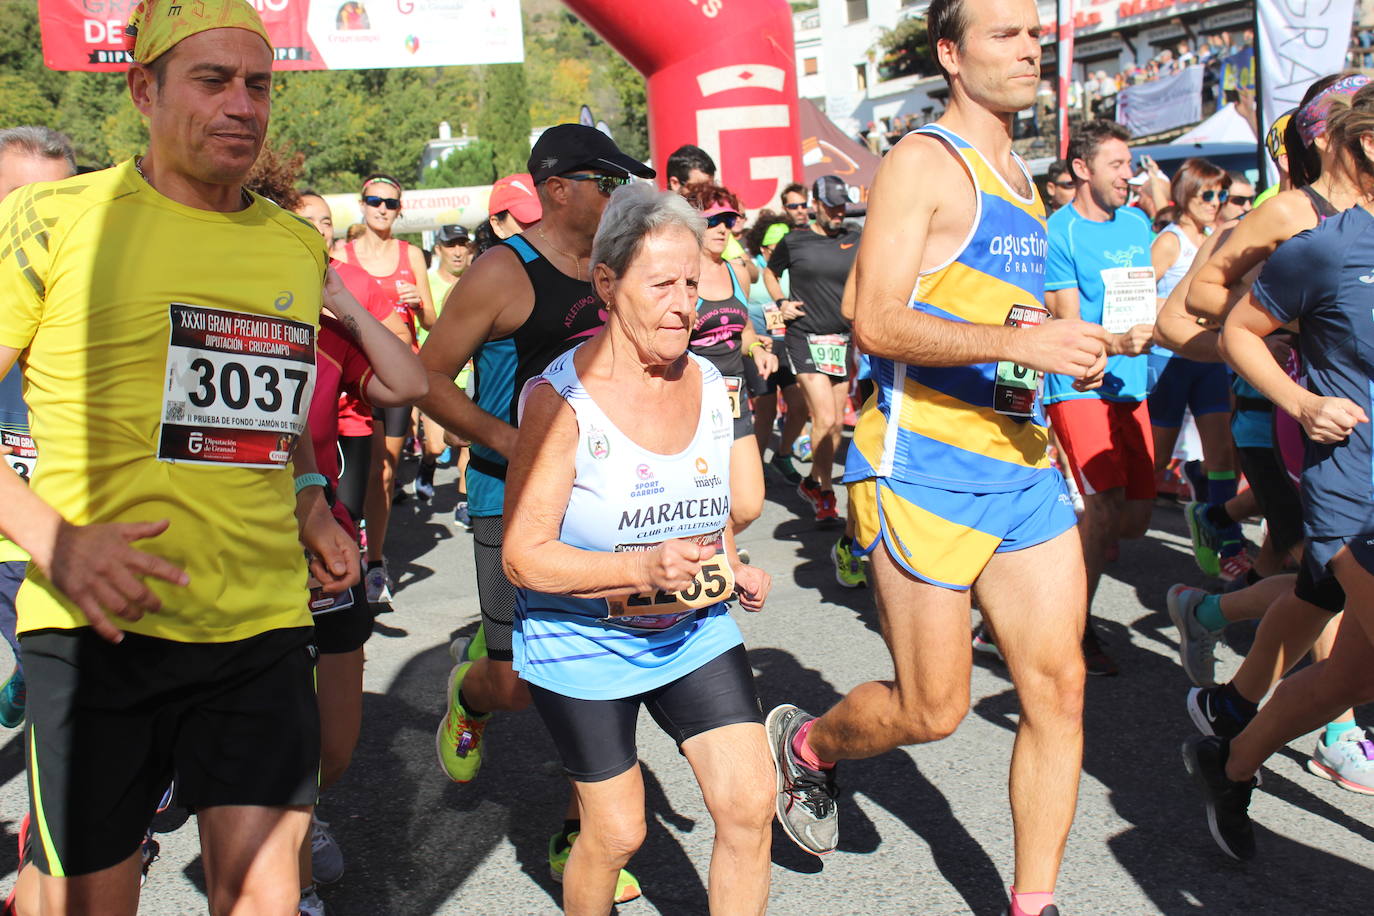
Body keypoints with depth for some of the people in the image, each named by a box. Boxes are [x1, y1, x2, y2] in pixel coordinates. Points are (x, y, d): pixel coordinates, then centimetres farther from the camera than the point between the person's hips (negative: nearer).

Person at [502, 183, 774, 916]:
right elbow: (523, 556, -19)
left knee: (751, 806, -2)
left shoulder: (707, 382, -1)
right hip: (584, 646, -4)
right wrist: (640, 568, -32)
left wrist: (734, 570, -3)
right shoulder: (560, 397, -19)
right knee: (617, 831, 5)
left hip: (696, 631, 5)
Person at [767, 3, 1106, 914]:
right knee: (933, 712, 0)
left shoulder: (1020, 175, 19)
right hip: (925, 463, -8)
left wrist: (1067, 346, 14)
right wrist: (1023, 339, -25)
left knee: (1060, 687, 5)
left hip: (1023, 461, 8)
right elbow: (877, 323, -18)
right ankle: (806, 743, 31)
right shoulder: (923, 162, -8)